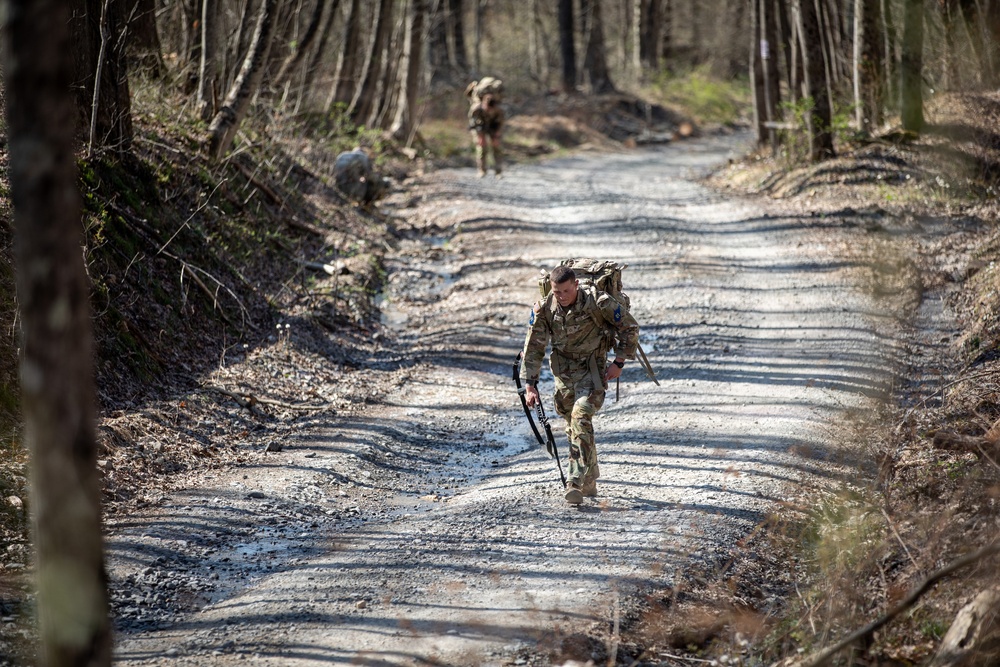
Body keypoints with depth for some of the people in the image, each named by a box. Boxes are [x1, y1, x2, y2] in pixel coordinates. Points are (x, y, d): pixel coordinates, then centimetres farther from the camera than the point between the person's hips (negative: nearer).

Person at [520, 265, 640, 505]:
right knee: (573, 426, 9)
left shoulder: (597, 301, -21)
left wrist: (619, 362, -8)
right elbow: (533, 348, -1)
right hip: (563, 370, 5)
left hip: (591, 368, -4)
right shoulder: (544, 308, -10)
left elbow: (630, 326, -7)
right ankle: (589, 481, 25)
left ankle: (576, 483, -25)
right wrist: (530, 384, -6)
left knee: (581, 417, -22)